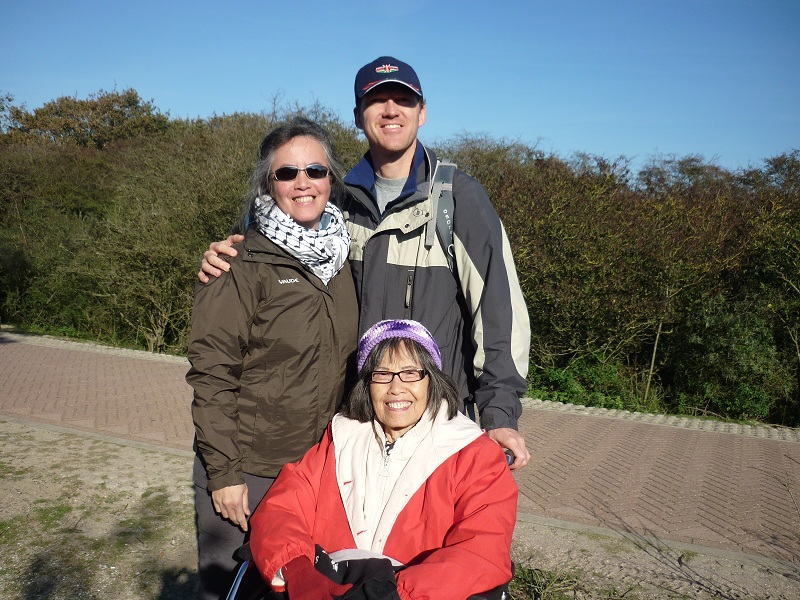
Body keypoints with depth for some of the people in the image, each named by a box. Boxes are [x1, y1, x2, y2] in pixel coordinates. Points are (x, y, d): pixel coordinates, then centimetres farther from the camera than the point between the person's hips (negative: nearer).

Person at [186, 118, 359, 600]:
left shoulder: (342, 257, 4)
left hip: (320, 465, 5)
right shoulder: (243, 264, -13)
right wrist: (222, 473, -14)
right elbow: (211, 375, -13)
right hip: (246, 469, -4)